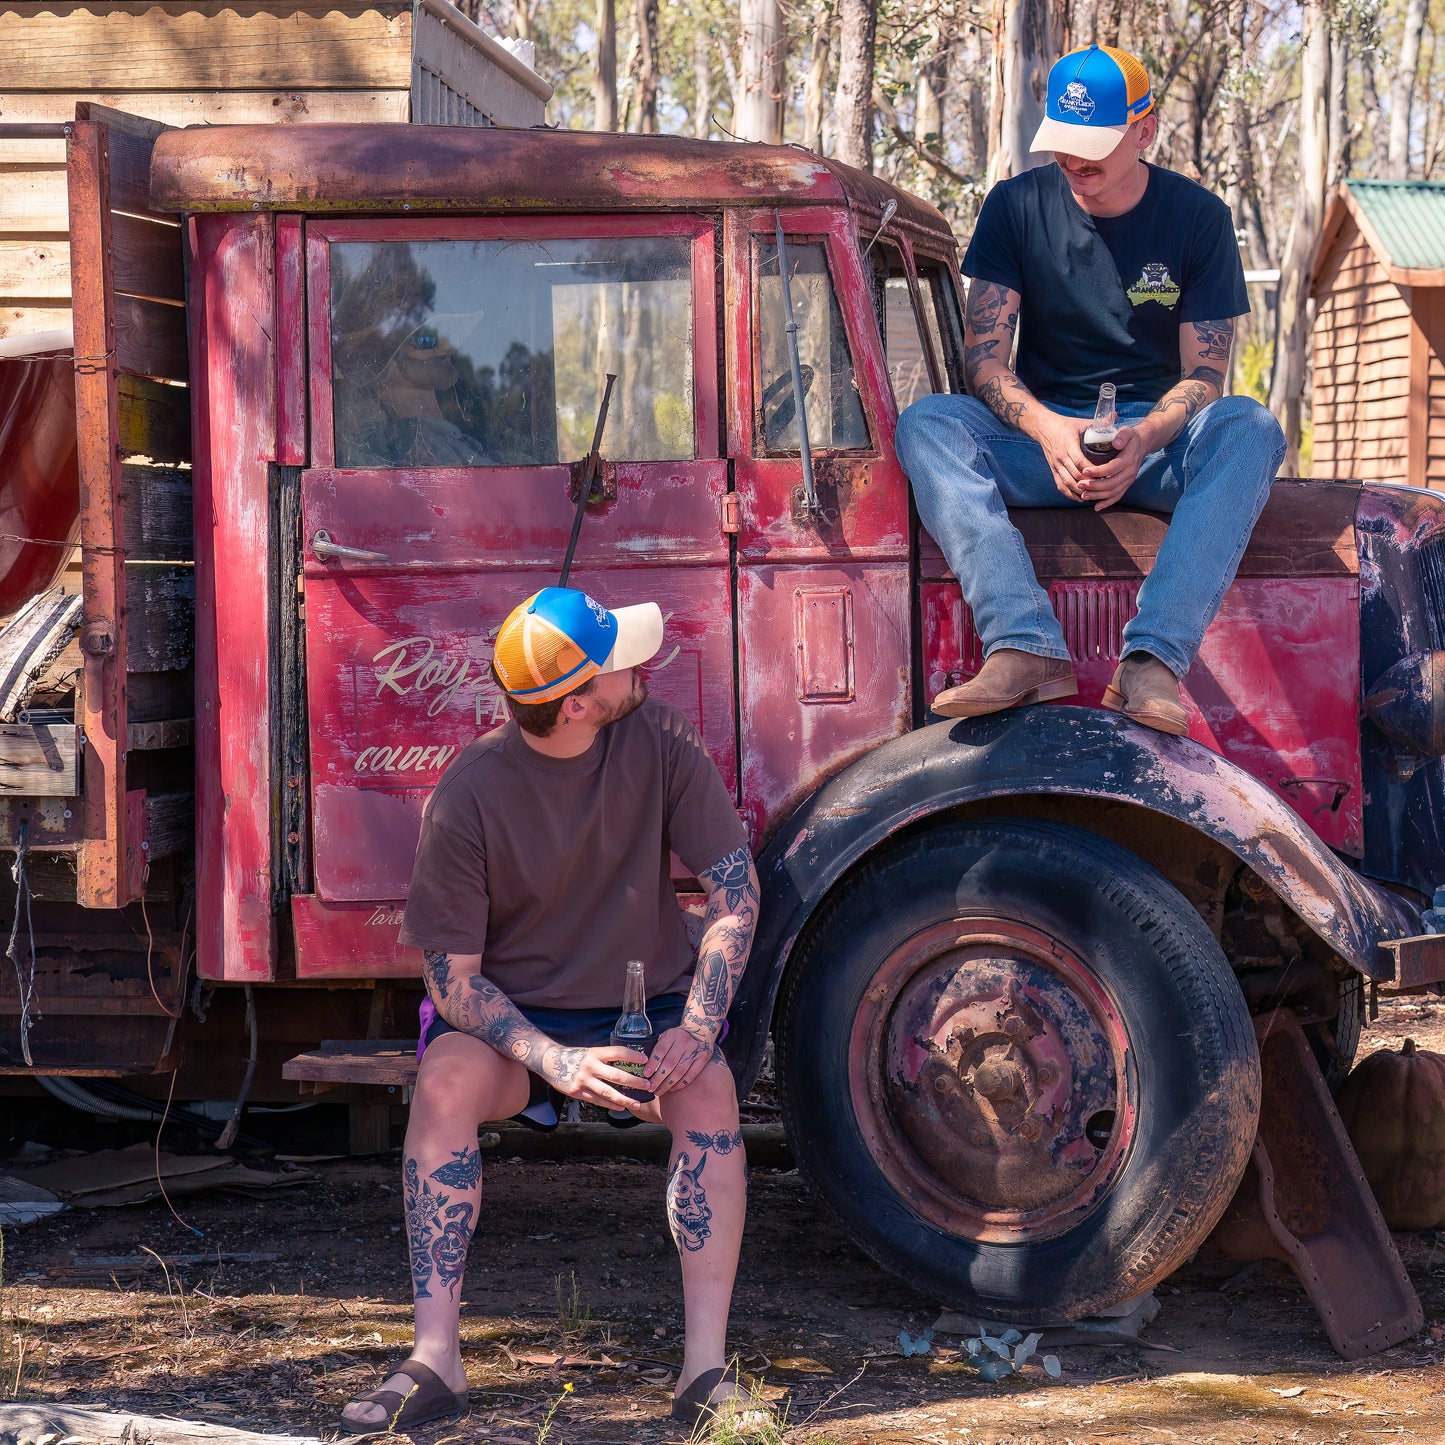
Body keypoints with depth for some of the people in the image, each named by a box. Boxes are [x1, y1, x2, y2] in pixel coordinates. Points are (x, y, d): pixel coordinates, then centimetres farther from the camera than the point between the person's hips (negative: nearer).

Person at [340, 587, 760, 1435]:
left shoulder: (659, 743, -10)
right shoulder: (470, 797, -17)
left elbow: (735, 889, -7)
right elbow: (452, 974, -13)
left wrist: (697, 1027, -21)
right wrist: (555, 1064, -28)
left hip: (647, 1006, 1)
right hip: (517, 1016, -1)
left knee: (710, 1088, -30)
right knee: (445, 1082, -32)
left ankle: (707, 1365, -30)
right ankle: (436, 1361, -29)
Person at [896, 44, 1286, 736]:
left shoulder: (1197, 217, 0)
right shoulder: (1017, 205, 2)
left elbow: (1203, 375, -3)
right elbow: (983, 356, -4)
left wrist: (1143, 440, -26)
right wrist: (1049, 428, -25)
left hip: (1156, 440, -1)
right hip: (1041, 428, 1)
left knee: (1249, 427, -33)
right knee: (926, 422, -29)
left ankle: (1153, 659, -47)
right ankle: (1026, 649, -48)